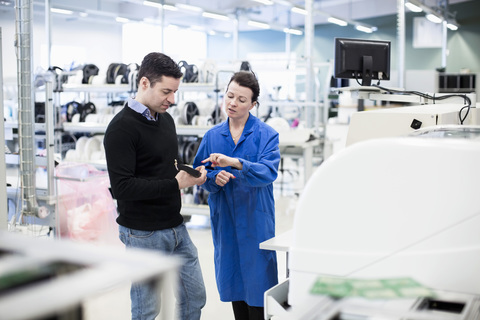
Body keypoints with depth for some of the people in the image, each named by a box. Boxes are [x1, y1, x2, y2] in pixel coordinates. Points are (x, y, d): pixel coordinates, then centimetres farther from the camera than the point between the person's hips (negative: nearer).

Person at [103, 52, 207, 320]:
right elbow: (122, 187, -24)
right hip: (144, 234, -8)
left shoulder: (166, 120, 10)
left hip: (176, 227, 8)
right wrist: (176, 183, -25)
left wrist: (190, 173, 0)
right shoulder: (122, 128, -17)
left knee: (195, 297, 16)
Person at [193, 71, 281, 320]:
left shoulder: (266, 135, -6)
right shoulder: (212, 136, 6)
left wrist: (235, 163, -35)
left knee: (256, 280, -1)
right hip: (224, 218, 4)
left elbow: (269, 171, -21)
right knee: (232, 279, 13)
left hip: (255, 219, -4)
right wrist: (215, 178, -17)